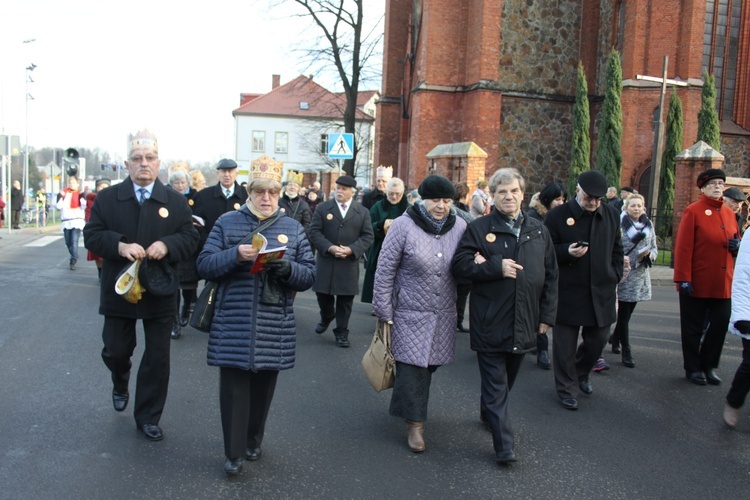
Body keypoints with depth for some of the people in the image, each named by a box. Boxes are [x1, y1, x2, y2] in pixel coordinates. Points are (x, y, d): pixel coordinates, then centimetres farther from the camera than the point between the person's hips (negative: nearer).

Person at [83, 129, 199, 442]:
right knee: (115, 351, 12)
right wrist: (120, 245, -23)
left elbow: (190, 238, -2)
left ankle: (148, 418, 22)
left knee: (157, 359, 6)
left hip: (160, 293, 0)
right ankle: (120, 386, 47)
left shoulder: (175, 201, 1)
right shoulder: (107, 198, 0)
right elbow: (92, 236, -4)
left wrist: (166, 245, -21)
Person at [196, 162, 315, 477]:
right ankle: (233, 453, 15)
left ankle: (254, 441, 34)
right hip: (233, 323, -1)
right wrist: (235, 255, -19)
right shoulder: (227, 223, 4)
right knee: (233, 387, 0)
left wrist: (286, 267, -17)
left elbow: (309, 275, 4)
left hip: (274, 327, 2)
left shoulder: (293, 228, 7)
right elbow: (204, 265, -2)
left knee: (263, 386, 13)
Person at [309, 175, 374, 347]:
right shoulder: (323, 208, 2)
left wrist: (351, 250, -16)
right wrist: (329, 248, -18)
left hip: (349, 262, 0)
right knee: (323, 293, 10)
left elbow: (367, 236, 0)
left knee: (345, 298, 4)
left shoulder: (363, 212, 3)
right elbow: (314, 231, -4)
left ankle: (341, 332, 16)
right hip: (325, 260, 1)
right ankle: (326, 317, 40)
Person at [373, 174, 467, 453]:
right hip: (410, 314, -4)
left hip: (443, 315, 4)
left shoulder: (459, 226, 0)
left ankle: (415, 415, 33)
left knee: (429, 364, 12)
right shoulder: (404, 226, -11)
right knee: (411, 366, -3)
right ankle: (415, 422, 13)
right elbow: (385, 271, -8)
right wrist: (384, 313, -8)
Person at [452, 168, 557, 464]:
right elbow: (460, 264, -10)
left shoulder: (538, 231, 8)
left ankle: (488, 414, 43)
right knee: (495, 384, -1)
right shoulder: (479, 228, -3)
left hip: (524, 323, 4)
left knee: (507, 380, 20)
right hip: (490, 323, -4)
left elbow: (551, 275, 10)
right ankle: (503, 444, 4)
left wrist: (547, 315, 6)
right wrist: (496, 267, -21)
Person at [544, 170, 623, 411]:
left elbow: (617, 250, 17)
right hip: (568, 292, -4)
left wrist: (614, 278, 8)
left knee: (598, 339, 13)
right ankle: (567, 388, 20)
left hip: (601, 292, 4)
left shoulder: (611, 215, 7)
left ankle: (581, 374, 40)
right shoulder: (558, 215, -6)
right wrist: (567, 252, -20)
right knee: (565, 343, 3)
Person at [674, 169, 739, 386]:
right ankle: (693, 368, 19)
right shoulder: (693, 211, -6)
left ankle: (709, 366, 26)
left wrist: (737, 245, -1)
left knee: (720, 326, 9)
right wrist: (683, 279, -16)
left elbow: (735, 241, 24)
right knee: (693, 328, 5)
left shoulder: (729, 213, 12)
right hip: (697, 284, -5)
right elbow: (683, 247, -11)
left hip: (724, 284, 6)